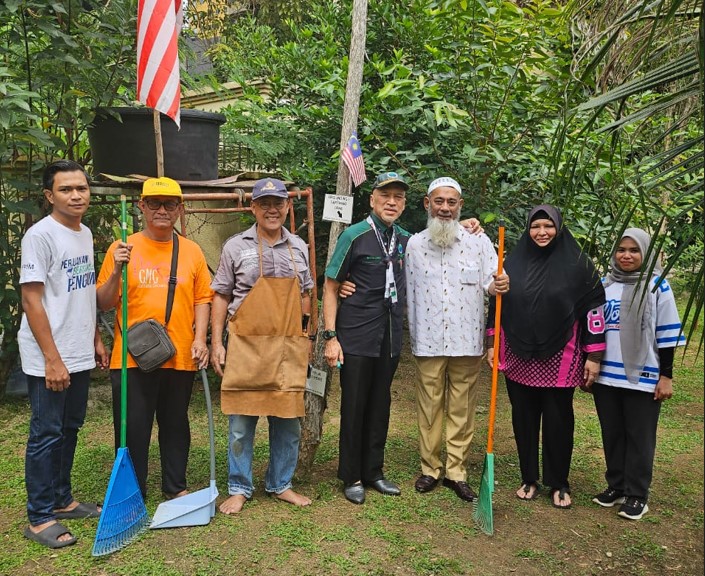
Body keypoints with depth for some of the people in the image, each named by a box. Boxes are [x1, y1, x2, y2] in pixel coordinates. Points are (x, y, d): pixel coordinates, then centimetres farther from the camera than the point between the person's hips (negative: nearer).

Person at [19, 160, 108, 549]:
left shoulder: (85, 234, 10)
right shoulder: (40, 235, -14)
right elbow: (31, 301, -17)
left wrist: (95, 339, 16)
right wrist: (52, 359, -19)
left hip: (79, 355, 8)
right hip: (49, 359, -8)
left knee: (69, 430, 17)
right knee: (46, 435, 2)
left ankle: (61, 500, 31)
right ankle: (39, 518, 15)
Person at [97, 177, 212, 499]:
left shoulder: (192, 251, 6)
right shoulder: (123, 248, -1)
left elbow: (202, 299, 7)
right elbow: (104, 303, 0)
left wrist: (200, 338, -5)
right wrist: (117, 271, -16)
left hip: (180, 357, 2)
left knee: (176, 425, 15)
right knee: (132, 427, 6)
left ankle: (175, 487, 31)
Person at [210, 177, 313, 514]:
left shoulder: (299, 248, 10)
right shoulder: (236, 246, 1)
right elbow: (221, 297, 3)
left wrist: (306, 339, 15)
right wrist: (216, 343, -3)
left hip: (289, 348, 3)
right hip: (246, 346, -3)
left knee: (288, 421, 9)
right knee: (241, 423, 4)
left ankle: (281, 485, 26)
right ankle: (239, 489, 20)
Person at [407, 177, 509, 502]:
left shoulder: (478, 241, 3)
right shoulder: (414, 244, 7)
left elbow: (490, 281, -3)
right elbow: (409, 293, 12)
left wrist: (498, 285, -27)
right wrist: (413, 335, 12)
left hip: (466, 341, -1)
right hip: (427, 341, 1)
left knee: (462, 410, 6)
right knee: (429, 408, 8)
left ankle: (456, 472, 18)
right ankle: (429, 468, 22)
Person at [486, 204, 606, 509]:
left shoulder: (578, 264, -3)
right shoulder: (514, 261, 5)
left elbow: (594, 309, -4)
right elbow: (497, 305, 10)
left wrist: (593, 356, -7)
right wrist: (492, 344, 7)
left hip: (559, 360, -2)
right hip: (519, 358, 3)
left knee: (558, 421, 6)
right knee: (524, 419, 10)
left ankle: (558, 484, 23)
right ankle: (529, 479, 26)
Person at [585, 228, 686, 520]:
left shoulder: (657, 286, -2)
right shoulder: (604, 285, 8)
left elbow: (667, 334, -2)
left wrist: (666, 376, -5)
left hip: (643, 377, -3)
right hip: (606, 375, 4)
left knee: (639, 438, 5)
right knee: (612, 435, 12)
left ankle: (636, 495, 16)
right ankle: (615, 486, 26)